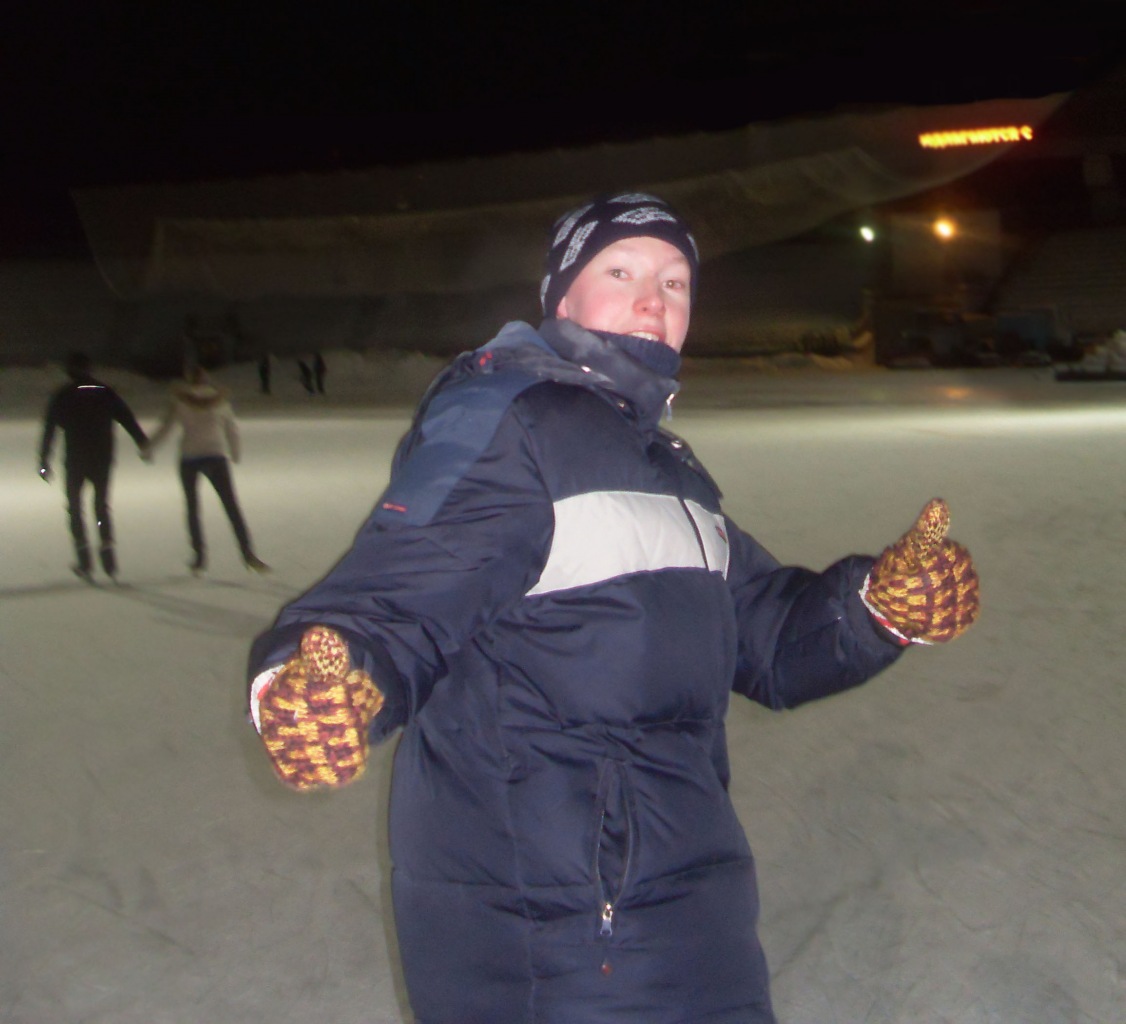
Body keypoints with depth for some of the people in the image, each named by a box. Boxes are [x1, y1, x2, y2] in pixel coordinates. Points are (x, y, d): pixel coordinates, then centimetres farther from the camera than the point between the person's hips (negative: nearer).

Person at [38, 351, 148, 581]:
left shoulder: (62, 397, -1)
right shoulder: (105, 392, 4)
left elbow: (49, 430, -2)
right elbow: (128, 419, 2)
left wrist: (44, 461, 2)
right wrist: (144, 444, 8)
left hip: (75, 461, -2)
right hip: (102, 459, 2)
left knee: (74, 506, 11)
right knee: (102, 505, 15)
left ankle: (84, 560, 2)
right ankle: (107, 552, 2)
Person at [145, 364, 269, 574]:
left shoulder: (180, 401, 3)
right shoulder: (220, 400, 8)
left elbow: (166, 427, 1)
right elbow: (232, 429, 13)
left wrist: (149, 448, 12)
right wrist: (235, 453, 28)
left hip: (188, 458, 0)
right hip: (216, 456, 1)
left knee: (192, 507, 12)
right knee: (231, 506, -2)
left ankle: (199, 556, 7)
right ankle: (247, 553, -12)